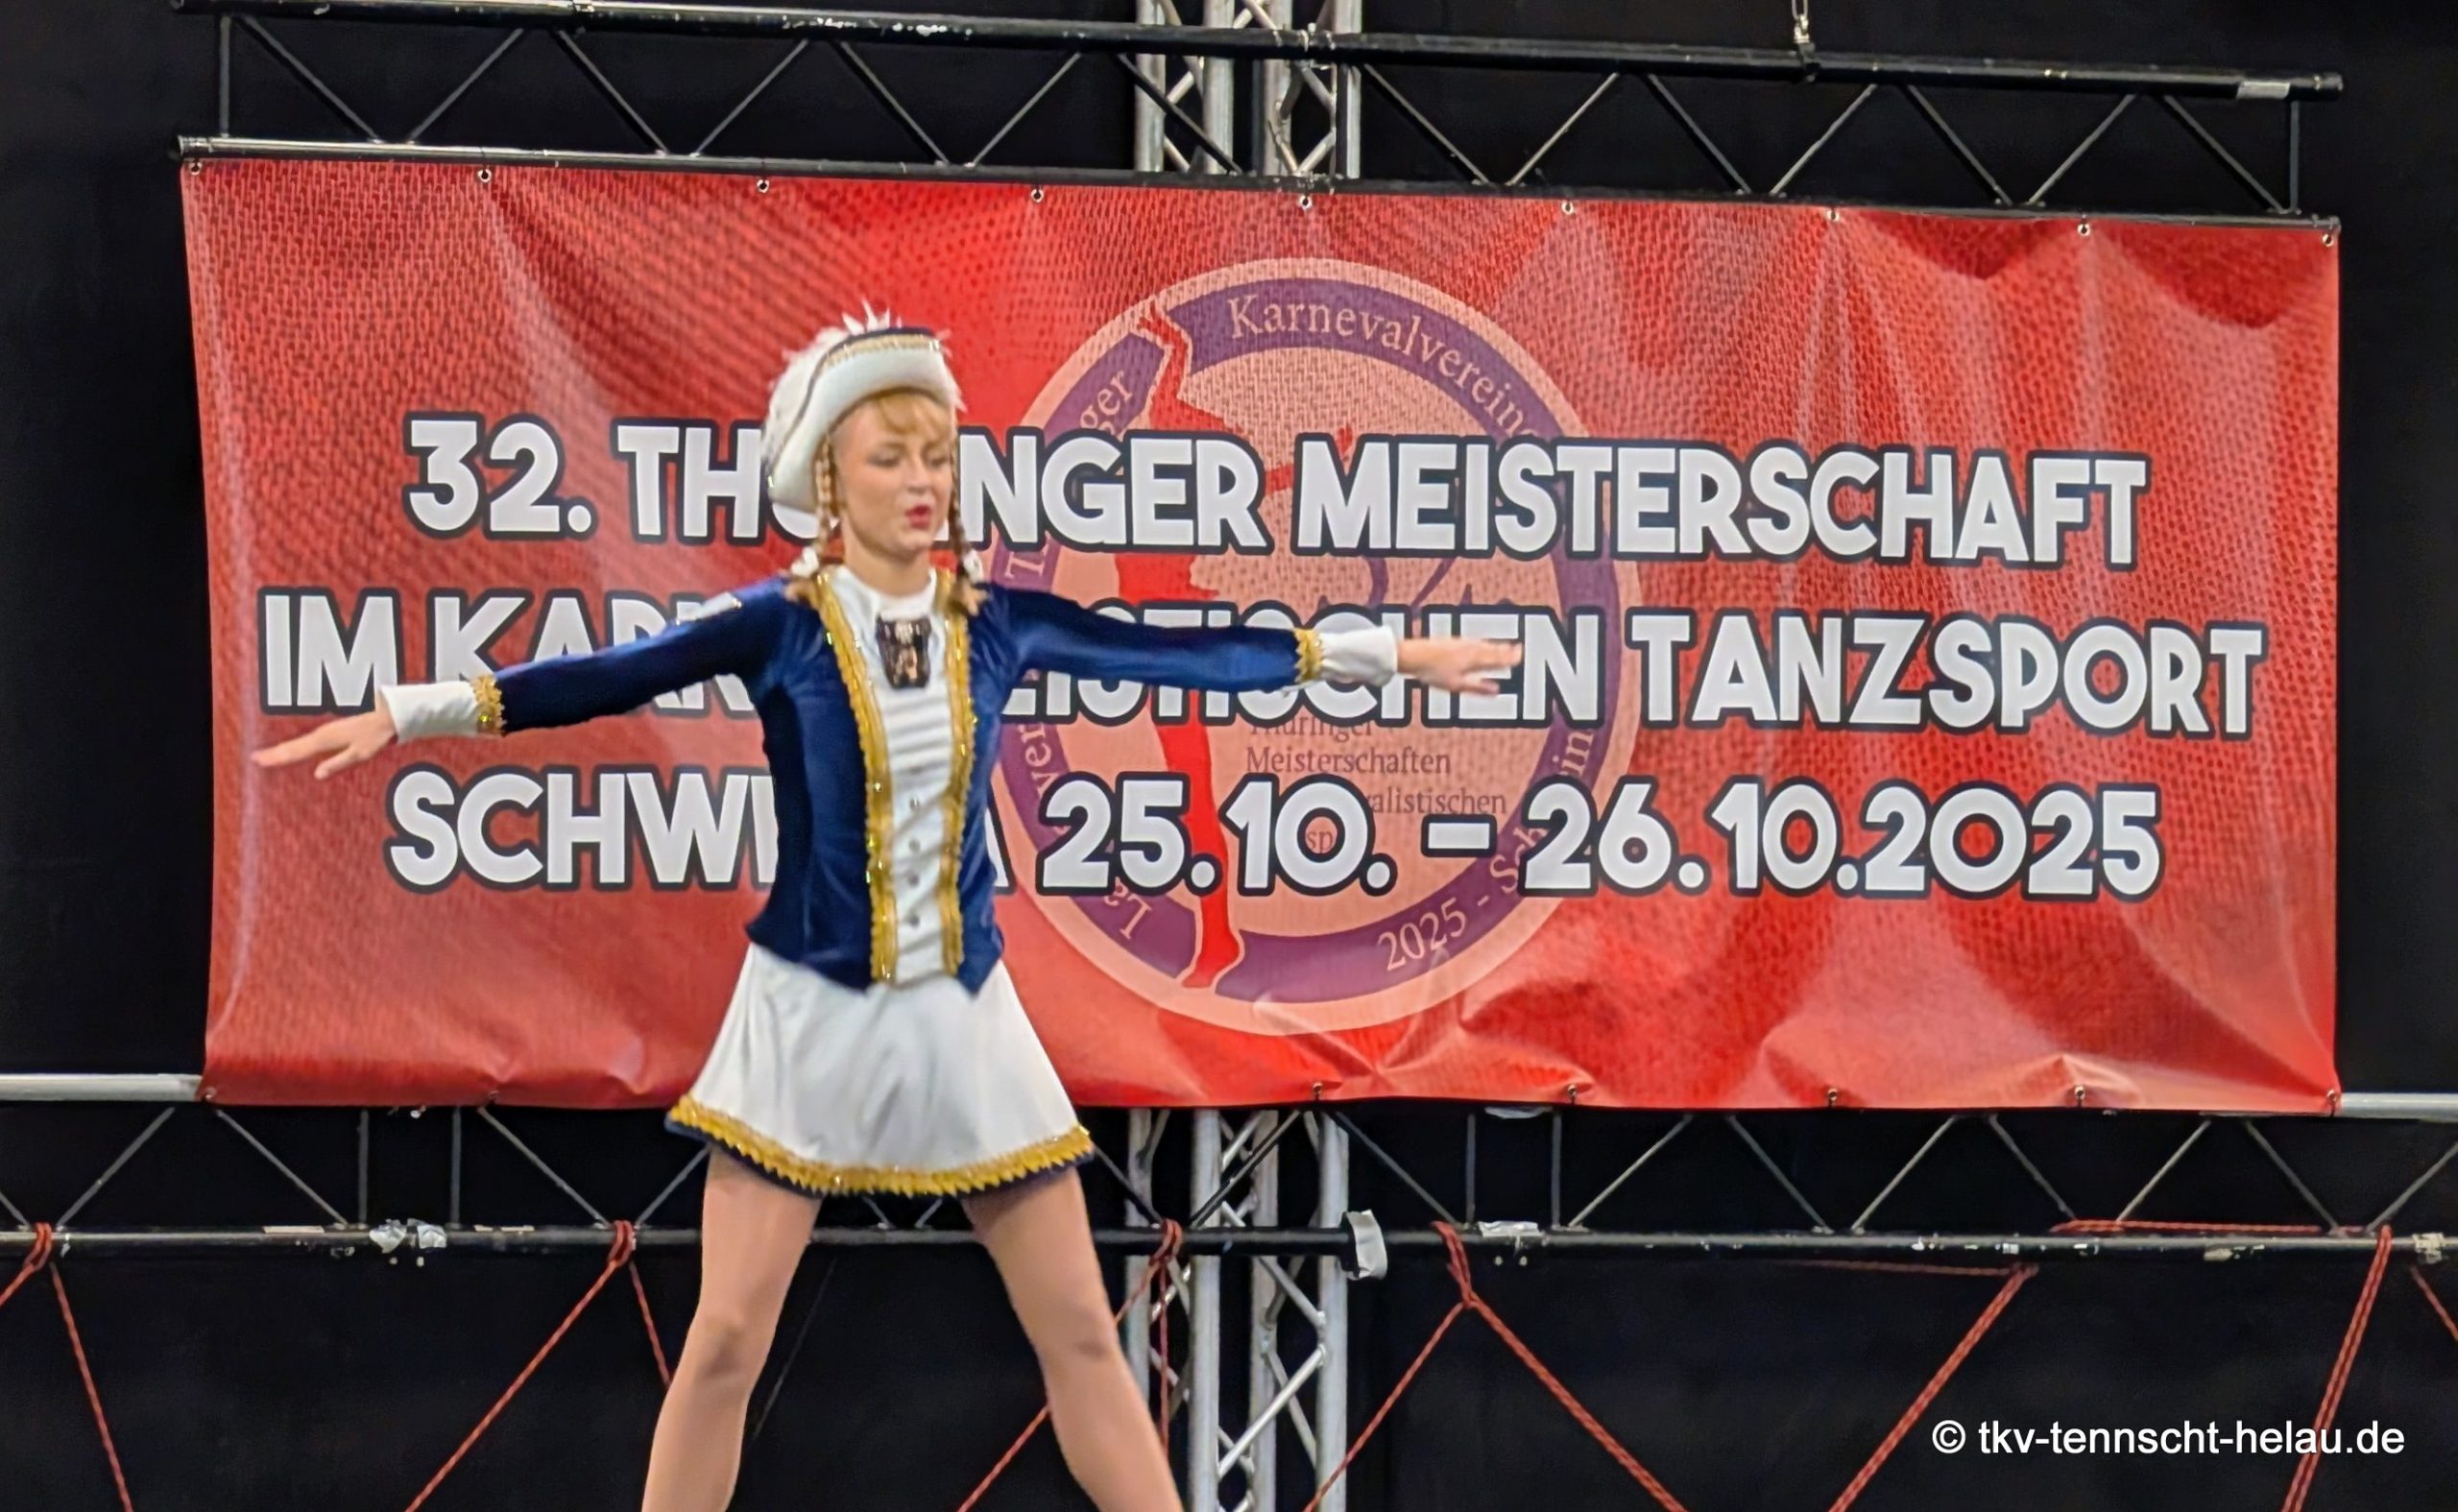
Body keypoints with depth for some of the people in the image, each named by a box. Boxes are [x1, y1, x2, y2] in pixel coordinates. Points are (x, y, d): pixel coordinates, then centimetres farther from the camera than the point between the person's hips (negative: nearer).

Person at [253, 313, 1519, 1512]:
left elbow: (1183, 656, 8)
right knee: (726, 1338, -3)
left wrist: (1390, 656, 12)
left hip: (962, 1010, 3)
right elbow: (607, 678, -17)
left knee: (1080, 1328, 5)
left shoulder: (997, 622, 1)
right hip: (809, 1010, -3)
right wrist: (404, 714, -28)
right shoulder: (780, 625, -8)